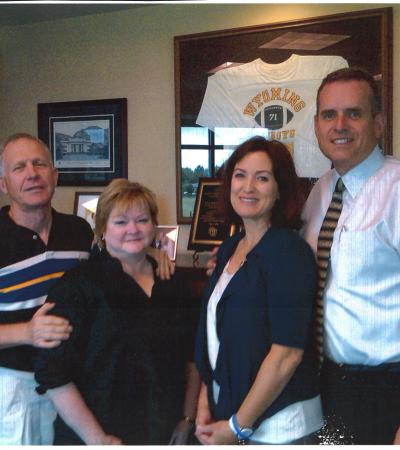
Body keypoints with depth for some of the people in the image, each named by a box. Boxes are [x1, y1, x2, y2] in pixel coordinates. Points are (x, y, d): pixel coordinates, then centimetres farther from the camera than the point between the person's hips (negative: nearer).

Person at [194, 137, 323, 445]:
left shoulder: (289, 250, -16)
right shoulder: (229, 248, 5)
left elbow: (288, 352, -20)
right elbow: (214, 336, 9)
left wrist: (237, 427, -15)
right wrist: (204, 404, 1)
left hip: (278, 427, -6)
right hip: (225, 409, 6)